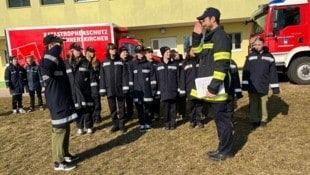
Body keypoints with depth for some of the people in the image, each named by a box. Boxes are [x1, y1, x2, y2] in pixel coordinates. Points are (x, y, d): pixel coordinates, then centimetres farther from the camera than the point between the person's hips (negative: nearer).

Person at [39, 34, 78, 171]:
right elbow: (46, 68, -46)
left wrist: (69, 100, 24)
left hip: (63, 101, 10)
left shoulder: (57, 60, 15)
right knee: (59, 130, -1)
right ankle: (59, 162, 12)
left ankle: (65, 155, 33)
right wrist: (55, 49, -33)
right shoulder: (47, 61, -17)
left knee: (65, 129, 18)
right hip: (57, 103, -10)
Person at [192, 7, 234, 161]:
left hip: (216, 89, -10)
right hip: (210, 87, 10)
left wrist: (213, 87, -25)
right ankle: (223, 147, 30)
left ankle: (226, 151, 18)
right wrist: (196, 35, 15)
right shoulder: (209, 37, 17)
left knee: (222, 119, 3)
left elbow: (221, 65, -22)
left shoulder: (220, 36, -14)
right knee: (218, 118, 17)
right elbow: (198, 52, 27)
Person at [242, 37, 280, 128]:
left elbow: (273, 73, 3)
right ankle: (255, 120, 20)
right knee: (253, 104, 7)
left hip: (263, 86, 0)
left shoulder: (269, 56, 3)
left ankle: (263, 120, 26)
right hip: (252, 86, 1)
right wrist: (244, 84, -3)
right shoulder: (250, 56, 4)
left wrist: (275, 87, 1)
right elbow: (246, 71, 3)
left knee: (263, 104, 9)